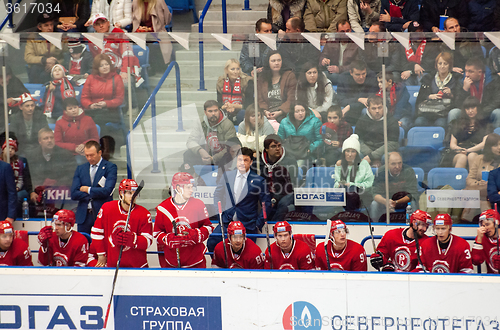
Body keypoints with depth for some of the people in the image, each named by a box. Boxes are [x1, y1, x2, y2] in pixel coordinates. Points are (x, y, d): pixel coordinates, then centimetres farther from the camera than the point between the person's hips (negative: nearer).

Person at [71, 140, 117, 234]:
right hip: (84, 215, 4)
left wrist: (87, 190, -2)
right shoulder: (80, 169, 14)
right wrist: (95, 194, -5)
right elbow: (74, 194, 4)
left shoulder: (110, 167, 1)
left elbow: (107, 191, -13)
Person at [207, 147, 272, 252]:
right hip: (227, 222, 2)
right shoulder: (227, 176, 9)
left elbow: (267, 205, 5)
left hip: (247, 226, -2)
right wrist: (219, 212, 10)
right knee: (212, 243, -17)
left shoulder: (258, 181, 1)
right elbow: (217, 195, 22)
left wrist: (258, 225, -1)